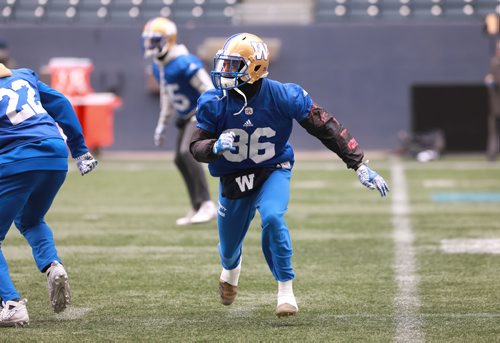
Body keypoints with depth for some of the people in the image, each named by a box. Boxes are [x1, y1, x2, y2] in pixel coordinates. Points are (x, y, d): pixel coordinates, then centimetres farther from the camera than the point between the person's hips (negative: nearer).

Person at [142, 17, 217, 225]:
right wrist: (162, 124, 20)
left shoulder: (185, 63, -25)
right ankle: (197, 209, 21)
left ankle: (207, 205, -24)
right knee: (180, 160, 10)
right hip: (187, 118, 10)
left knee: (187, 153, -24)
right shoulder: (158, 67, 5)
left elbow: (209, 91, -24)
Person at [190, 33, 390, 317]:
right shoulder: (213, 103, -19)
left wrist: (360, 165, -16)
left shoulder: (283, 97, -23)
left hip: (273, 172, -2)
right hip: (233, 180, 2)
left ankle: (286, 289, -18)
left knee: (272, 218, -34)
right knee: (229, 248, 15)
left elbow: (326, 127, -16)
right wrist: (216, 146, -39)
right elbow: (197, 148, -14)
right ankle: (231, 267, 56)